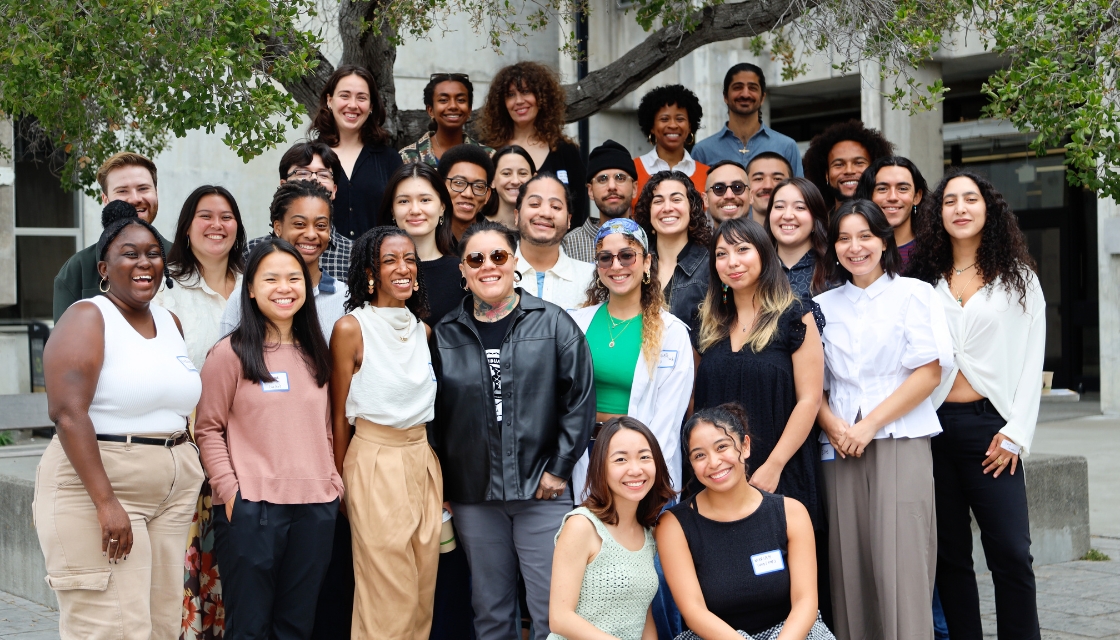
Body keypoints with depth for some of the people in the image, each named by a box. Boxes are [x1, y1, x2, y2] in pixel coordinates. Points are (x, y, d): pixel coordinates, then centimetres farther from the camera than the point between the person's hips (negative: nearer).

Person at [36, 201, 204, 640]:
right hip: (95, 488, -7)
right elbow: (67, 412, -17)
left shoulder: (171, 323, 14)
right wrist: (106, 501, -23)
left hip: (173, 492, 7)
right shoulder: (88, 318, -7)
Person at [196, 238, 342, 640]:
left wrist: (333, 480, 8)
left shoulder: (315, 355, 14)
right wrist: (229, 490, -13)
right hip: (251, 506, -5)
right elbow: (208, 429, -4)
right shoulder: (230, 353, -4)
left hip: (316, 507, 5)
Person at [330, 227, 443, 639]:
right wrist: (342, 483, -1)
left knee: (423, 592, 9)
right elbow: (340, 415, -3)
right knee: (388, 598, -3)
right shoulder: (351, 328, -8)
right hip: (375, 461, -6)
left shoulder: (422, 329, 9)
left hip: (423, 459, 6)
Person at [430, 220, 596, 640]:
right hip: (473, 496, 3)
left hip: (543, 493, -3)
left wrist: (559, 469, -6)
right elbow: (434, 417, 11)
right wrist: (439, 492, 7)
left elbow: (580, 399, -2)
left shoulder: (553, 324, 0)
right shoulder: (445, 336, 8)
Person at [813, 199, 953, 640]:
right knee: (849, 566, -1)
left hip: (899, 442, -3)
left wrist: (869, 425, -10)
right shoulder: (824, 306, 15)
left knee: (899, 566, -10)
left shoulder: (913, 294, 5)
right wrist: (833, 425, -6)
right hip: (840, 449, 3)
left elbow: (930, 372, -4)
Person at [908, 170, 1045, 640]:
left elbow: (1030, 361, 3)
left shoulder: (1018, 279, 8)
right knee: (949, 553, 5)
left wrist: (1015, 434, -6)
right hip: (934, 426, 2)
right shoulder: (924, 282, 11)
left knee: (1010, 552, -8)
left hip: (990, 427, -2)